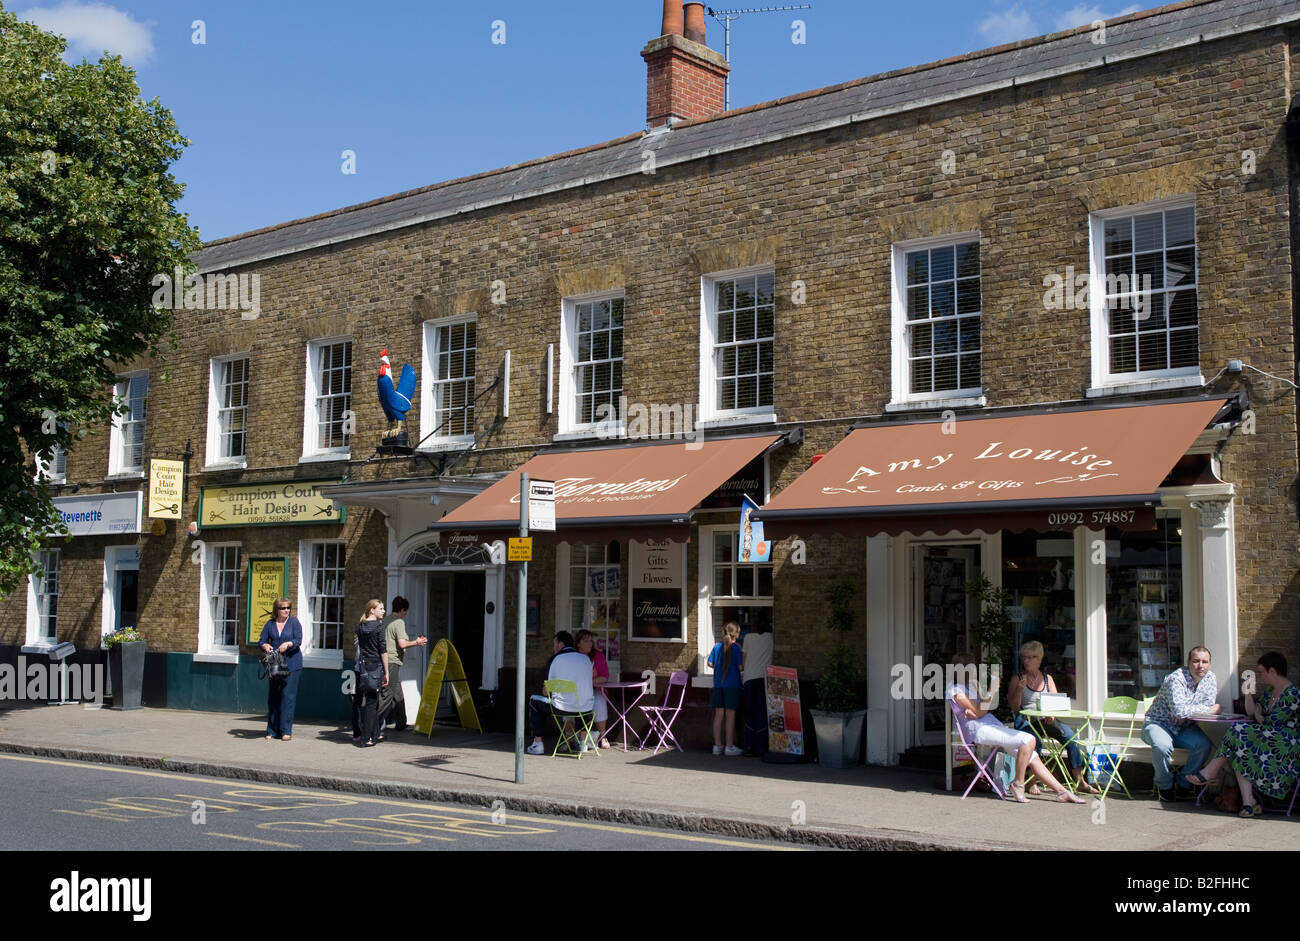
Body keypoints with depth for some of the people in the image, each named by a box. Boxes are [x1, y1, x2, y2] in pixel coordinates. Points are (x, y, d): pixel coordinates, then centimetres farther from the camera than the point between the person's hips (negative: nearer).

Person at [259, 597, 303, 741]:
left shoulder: (294, 622, 3)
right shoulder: (270, 624, 11)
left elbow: (298, 641, -6)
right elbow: (261, 641, 8)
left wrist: (288, 644, -25)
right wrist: (265, 646, -14)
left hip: (291, 665, -3)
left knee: (288, 696, -7)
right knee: (273, 697, 5)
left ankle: (286, 731, -4)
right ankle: (272, 730, 12)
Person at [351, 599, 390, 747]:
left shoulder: (360, 626, 9)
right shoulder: (379, 625, -7)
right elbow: (382, 650, -9)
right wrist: (386, 672, -6)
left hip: (361, 666, 6)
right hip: (375, 666, -6)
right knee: (372, 702, 0)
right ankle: (366, 738, 0)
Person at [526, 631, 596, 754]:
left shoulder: (554, 659, -2)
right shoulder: (586, 659, 11)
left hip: (563, 707, -4)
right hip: (585, 709, 4)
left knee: (534, 701, 20)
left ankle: (537, 743, 17)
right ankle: (583, 741, 36)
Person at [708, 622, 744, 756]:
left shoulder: (717, 646, 6)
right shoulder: (736, 647, -8)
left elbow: (710, 663, 7)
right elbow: (741, 666, -12)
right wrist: (744, 656, 6)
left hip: (718, 684, 4)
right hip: (732, 684, -4)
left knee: (718, 715, 7)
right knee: (730, 716, 0)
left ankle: (717, 745, 9)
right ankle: (730, 746, 2)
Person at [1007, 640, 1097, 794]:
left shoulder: (1047, 678, 17)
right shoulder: (1017, 679, 9)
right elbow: (1014, 707, 2)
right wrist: (1020, 689, -14)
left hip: (1046, 719, 3)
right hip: (1025, 719, -3)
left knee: (1070, 735, -22)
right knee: (1034, 740, -35)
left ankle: (1080, 782, -18)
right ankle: (1033, 783, -27)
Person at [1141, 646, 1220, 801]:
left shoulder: (1210, 678, 1)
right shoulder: (1176, 679, -23)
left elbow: (1209, 704, -1)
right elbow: (1179, 710, -32)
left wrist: (1187, 714, -20)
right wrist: (1208, 710, -20)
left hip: (1183, 728, 6)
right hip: (1158, 724, -6)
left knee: (1205, 743, -24)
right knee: (1162, 746, -37)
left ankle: (1183, 782, -2)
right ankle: (1164, 785, -7)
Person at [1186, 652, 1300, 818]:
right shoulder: (1270, 692, 20)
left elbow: (1274, 723, -15)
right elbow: (1251, 712, 21)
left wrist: (1259, 717, 4)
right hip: (1270, 740, 9)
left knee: (1240, 731, -24)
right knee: (1239, 752, -21)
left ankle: (1211, 771, -14)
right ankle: (1248, 801, -33)